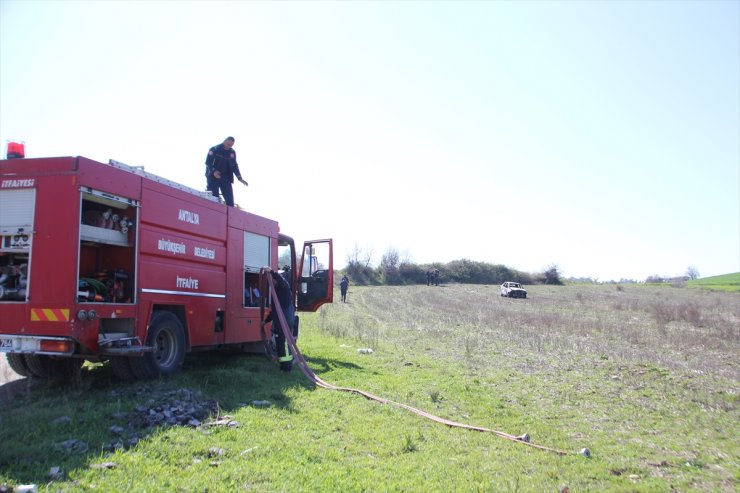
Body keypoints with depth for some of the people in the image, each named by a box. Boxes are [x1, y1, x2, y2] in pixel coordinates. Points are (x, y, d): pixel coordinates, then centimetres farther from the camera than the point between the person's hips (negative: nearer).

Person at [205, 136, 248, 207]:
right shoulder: (214, 149, -4)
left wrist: (239, 178, 1)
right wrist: (213, 171, -26)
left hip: (225, 178, 4)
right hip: (213, 177, -4)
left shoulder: (232, 152, 9)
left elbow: (234, 166, 13)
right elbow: (208, 162, -9)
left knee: (230, 200, -4)